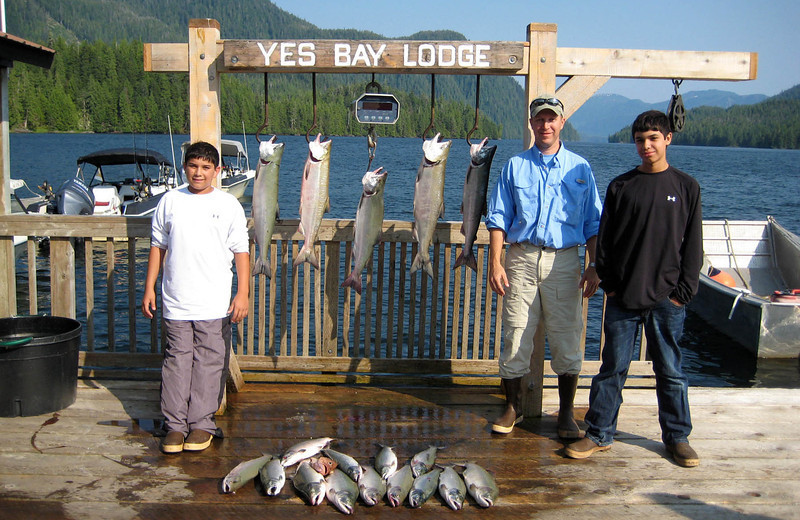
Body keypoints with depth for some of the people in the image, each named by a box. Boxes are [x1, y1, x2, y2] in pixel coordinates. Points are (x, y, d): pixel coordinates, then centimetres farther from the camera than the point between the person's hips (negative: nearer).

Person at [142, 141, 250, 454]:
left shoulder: (229, 205, 3)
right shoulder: (170, 201, 7)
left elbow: (241, 251, 2)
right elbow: (158, 246, 12)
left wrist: (243, 293, -5)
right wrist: (149, 288, 7)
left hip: (215, 304, -1)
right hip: (175, 302, 1)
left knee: (210, 363, 3)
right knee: (177, 360, 5)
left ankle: (202, 423, 15)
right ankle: (174, 425, 14)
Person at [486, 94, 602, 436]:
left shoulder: (580, 168, 11)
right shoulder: (515, 166, 10)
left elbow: (593, 223, 10)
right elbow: (499, 217, 7)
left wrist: (594, 266, 0)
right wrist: (495, 263, -4)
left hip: (564, 261, 0)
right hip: (522, 258, 0)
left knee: (567, 340, 2)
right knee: (515, 336, 2)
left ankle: (566, 413, 17)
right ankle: (513, 407, 18)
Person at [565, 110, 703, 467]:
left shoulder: (686, 187, 5)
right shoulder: (621, 186, 6)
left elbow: (693, 245, 4)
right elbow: (605, 238, 7)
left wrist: (683, 291, -2)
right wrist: (608, 283, -1)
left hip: (666, 299, 0)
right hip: (623, 297, 1)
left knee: (670, 371, 9)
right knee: (613, 367, 6)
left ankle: (676, 437, 23)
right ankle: (599, 434, 16)